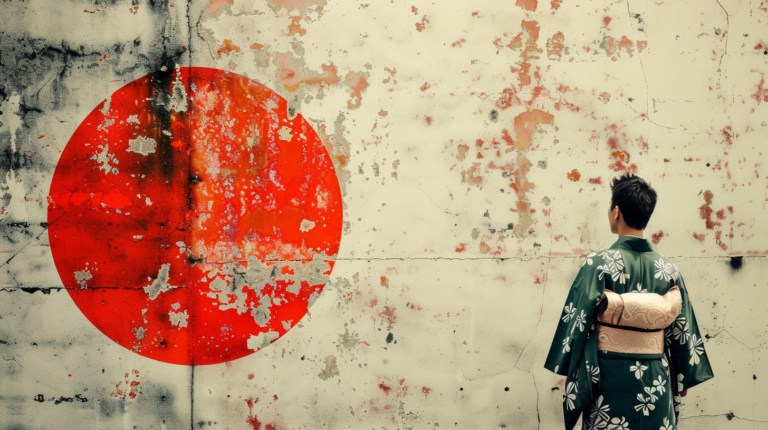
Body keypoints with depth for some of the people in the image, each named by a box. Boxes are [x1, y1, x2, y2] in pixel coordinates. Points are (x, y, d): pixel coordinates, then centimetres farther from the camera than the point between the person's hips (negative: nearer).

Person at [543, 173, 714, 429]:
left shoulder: (598, 264, -11)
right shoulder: (668, 269, 2)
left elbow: (578, 322, -10)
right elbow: (682, 331, 7)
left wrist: (570, 377, -2)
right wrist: (683, 379, 17)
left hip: (610, 378, -3)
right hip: (657, 381, 4)